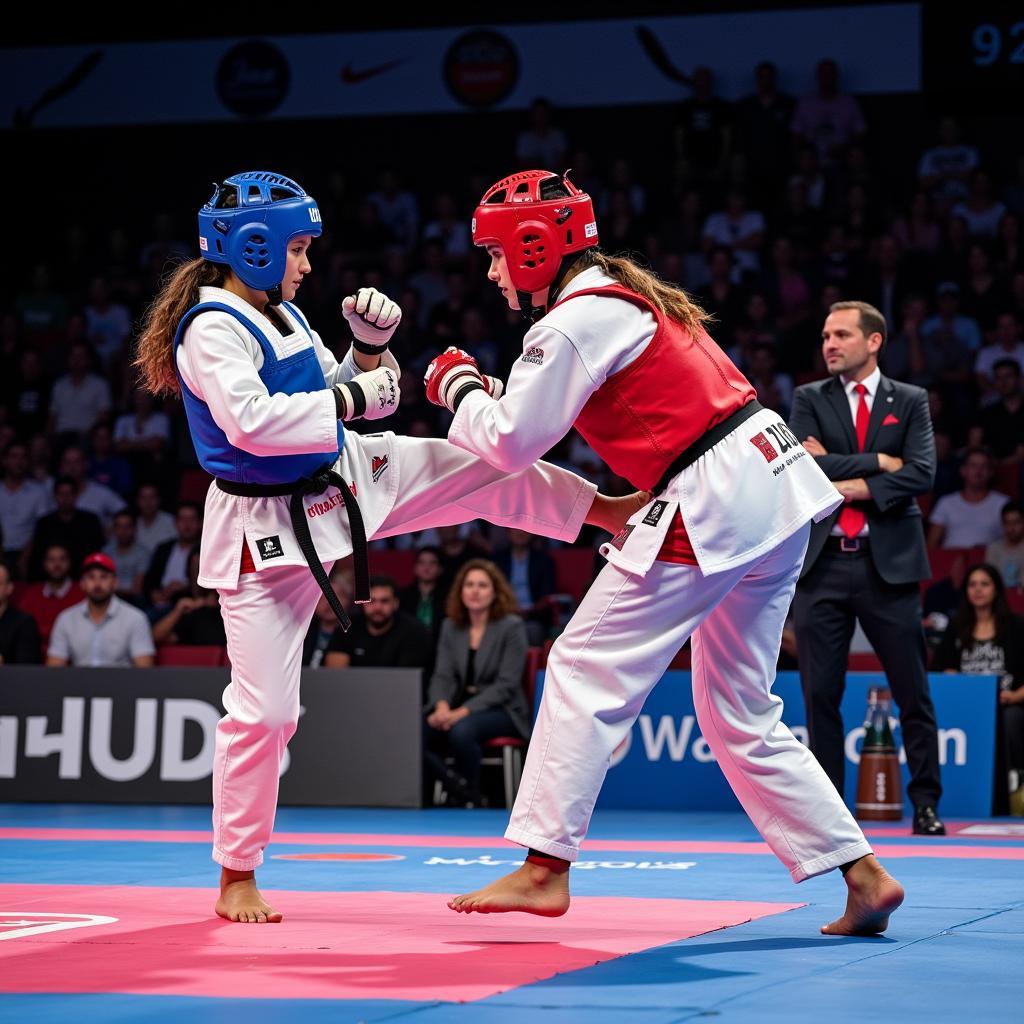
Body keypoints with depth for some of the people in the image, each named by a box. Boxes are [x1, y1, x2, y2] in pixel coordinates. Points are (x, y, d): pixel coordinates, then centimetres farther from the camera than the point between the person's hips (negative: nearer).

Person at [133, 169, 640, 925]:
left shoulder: (282, 316, 7)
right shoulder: (213, 329, -20)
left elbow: (336, 397, 17)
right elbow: (251, 421, -34)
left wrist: (369, 348, -2)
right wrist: (352, 397, -24)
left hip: (340, 480, 8)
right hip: (268, 528, -8)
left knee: (483, 471, 4)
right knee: (264, 705, -4)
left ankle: (610, 509, 24)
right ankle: (237, 877, 9)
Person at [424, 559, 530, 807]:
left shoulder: (512, 627, -6)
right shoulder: (450, 626, 10)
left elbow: (506, 685, -13)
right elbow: (443, 676, 5)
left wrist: (463, 712, -23)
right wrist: (442, 706, -19)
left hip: (500, 710, -4)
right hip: (458, 707, 4)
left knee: (461, 731, -36)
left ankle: (469, 798, -15)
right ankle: (458, 787, -12)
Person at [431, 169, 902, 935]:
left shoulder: (576, 320, -11)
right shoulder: (628, 292, 19)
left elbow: (511, 442, -12)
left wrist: (458, 387, 8)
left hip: (709, 500, -10)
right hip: (773, 477, 10)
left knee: (587, 671, -3)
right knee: (739, 711, 14)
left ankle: (544, 870, -1)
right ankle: (863, 874, 13)